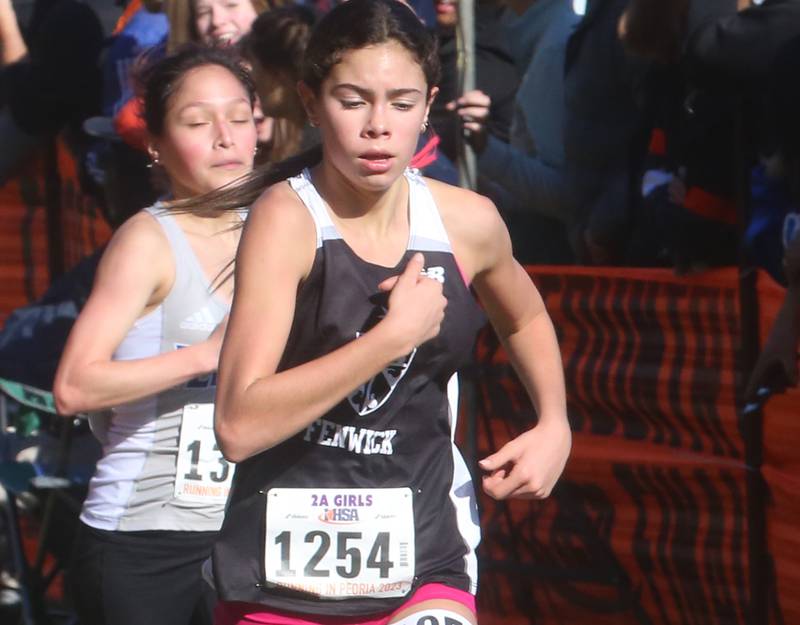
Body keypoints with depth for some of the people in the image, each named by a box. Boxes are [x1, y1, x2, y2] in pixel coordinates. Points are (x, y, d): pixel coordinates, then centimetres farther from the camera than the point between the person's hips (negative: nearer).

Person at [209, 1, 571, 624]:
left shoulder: (468, 223, 1)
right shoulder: (288, 218, -12)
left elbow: (525, 319, 27)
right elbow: (239, 425, -24)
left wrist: (554, 425, 10)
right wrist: (396, 335, -24)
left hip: (422, 566, 2)